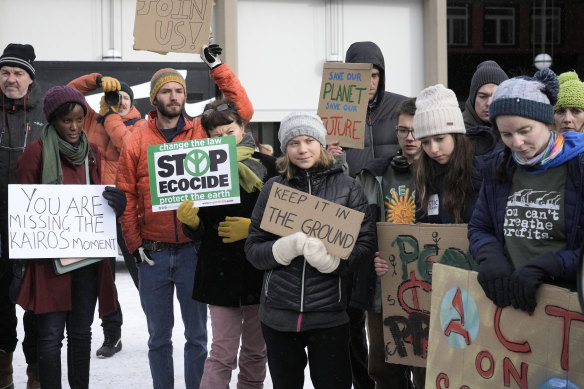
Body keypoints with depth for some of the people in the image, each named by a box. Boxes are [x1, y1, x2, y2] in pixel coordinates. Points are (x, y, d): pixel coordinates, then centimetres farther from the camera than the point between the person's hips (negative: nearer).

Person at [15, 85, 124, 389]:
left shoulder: (92, 152, 11)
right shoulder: (35, 152, -3)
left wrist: (114, 202, -5)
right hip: (50, 258, -4)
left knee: (81, 332, 11)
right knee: (51, 335, -4)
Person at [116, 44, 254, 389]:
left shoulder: (202, 132, 3)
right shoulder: (137, 142, 2)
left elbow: (243, 111, -6)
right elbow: (126, 197, 2)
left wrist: (217, 66, -4)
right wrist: (135, 243, -5)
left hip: (194, 251, 0)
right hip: (152, 253, 1)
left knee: (197, 335, 8)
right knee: (159, 337, 12)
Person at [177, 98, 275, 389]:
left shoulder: (267, 166, -1)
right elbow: (197, 233, 2)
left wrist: (252, 228, -15)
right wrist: (189, 220, -19)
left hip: (260, 273, 1)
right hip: (220, 273, -1)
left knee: (255, 351, 13)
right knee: (223, 352, -3)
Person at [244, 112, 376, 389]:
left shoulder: (347, 187, 1)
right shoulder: (274, 188, 5)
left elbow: (366, 246, -4)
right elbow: (253, 249, 3)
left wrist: (330, 258, -23)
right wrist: (285, 248, -18)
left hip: (328, 314, -2)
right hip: (278, 313, 2)